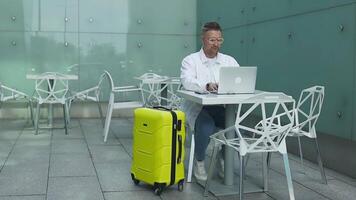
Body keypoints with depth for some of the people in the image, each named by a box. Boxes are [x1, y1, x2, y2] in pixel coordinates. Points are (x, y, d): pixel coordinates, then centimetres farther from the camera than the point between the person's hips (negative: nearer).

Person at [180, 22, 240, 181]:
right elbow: (187, 82, -18)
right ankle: (199, 162, -4)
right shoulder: (190, 60, 2)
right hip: (197, 106, -3)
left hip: (222, 107, 4)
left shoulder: (229, 60, 14)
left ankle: (224, 159, 3)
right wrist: (206, 86, -38)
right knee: (206, 127, -34)